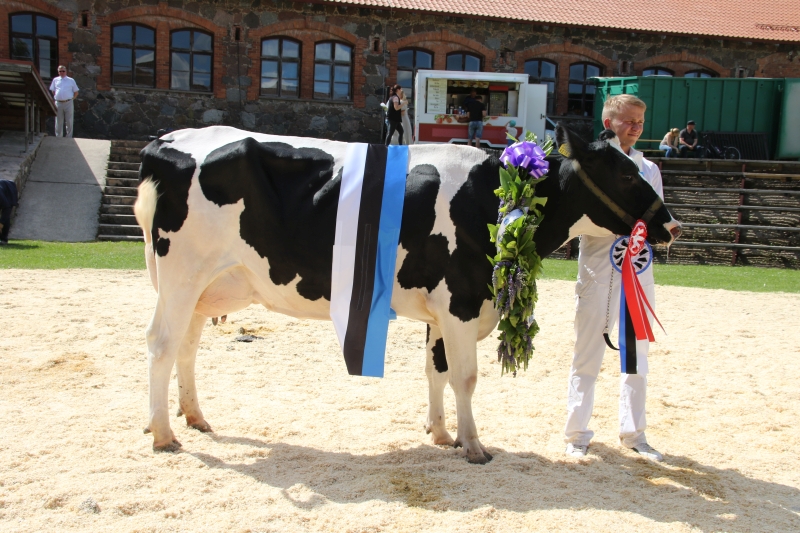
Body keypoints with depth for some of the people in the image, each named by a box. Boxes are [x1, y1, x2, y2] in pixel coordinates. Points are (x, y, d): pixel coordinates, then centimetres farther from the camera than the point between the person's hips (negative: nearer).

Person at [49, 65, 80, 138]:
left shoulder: (71, 80, 8)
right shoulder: (55, 80, 12)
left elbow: (76, 92, 11)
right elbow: (53, 91, 19)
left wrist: (71, 99, 3)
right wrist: (56, 97, 8)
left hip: (68, 103, -1)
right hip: (58, 103, 1)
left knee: (69, 121, 1)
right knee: (58, 122, 5)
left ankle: (69, 137, 7)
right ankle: (58, 137, 13)